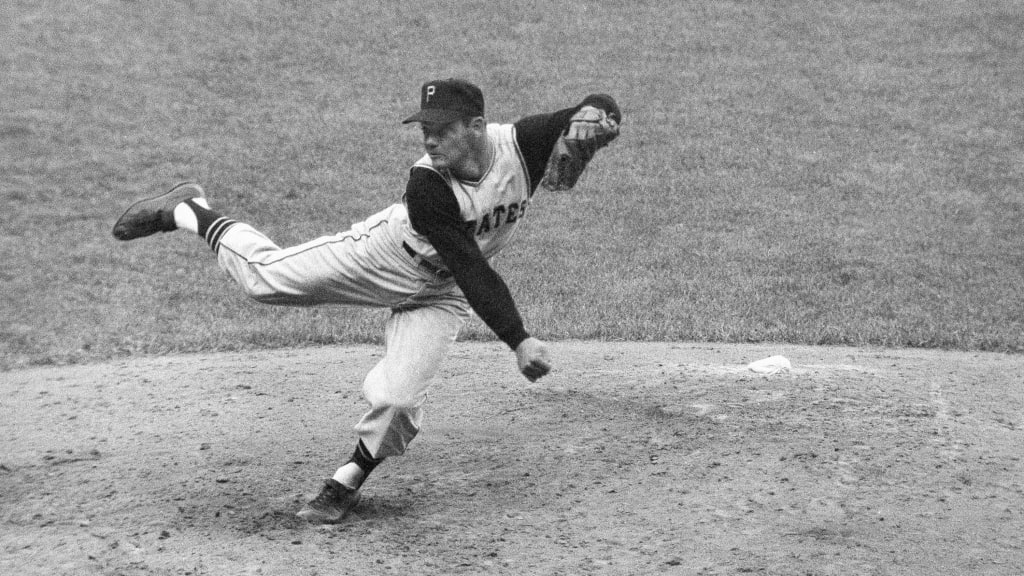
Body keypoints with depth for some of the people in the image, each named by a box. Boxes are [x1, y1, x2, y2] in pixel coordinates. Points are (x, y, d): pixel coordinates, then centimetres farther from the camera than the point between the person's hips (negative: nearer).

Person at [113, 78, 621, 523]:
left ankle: (348, 480, 16)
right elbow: (472, 271, -35)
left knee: (398, 398, -13)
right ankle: (189, 212, 26)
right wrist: (518, 340, -42)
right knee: (265, 275, -3)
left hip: (440, 294, 2)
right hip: (387, 254, -2)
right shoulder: (426, 185, -34)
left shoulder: (521, 143, -27)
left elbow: (606, 112, -30)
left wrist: (591, 115, -55)